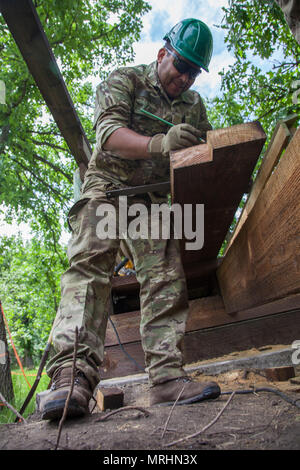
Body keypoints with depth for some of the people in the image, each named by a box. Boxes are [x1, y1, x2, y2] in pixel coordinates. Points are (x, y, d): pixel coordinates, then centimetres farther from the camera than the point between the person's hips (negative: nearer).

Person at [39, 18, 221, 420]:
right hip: (108, 187, -3)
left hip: (155, 199, 4)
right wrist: (160, 143, -33)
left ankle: (166, 376, -17)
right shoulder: (125, 80, 3)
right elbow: (109, 132, -14)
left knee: (166, 277, -14)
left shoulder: (194, 105, 18)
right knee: (90, 264, -23)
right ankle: (72, 375, -30)